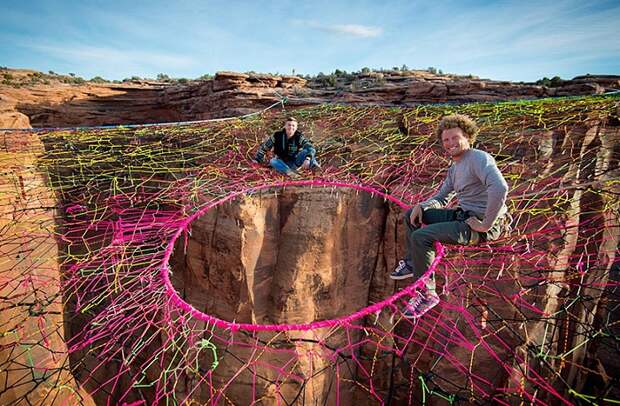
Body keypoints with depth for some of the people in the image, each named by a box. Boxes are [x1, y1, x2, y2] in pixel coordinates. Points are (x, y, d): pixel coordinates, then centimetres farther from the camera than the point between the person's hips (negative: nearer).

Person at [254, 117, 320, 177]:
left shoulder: (299, 137, -14)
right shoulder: (277, 135, -11)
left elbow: (310, 147, -27)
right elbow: (264, 147, -1)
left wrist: (308, 159, -47)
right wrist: (257, 160, 1)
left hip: (296, 163, -1)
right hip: (283, 163, 1)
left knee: (307, 151, -24)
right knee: (272, 161, -31)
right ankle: (289, 171, -48)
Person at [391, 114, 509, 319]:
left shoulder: (479, 158, -16)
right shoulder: (454, 166, 14)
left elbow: (500, 188, -34)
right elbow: (442, 198, 21)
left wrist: (486, 225, -27)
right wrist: (421, 206, 1)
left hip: (482, 224, -10)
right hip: (462, 214, 10)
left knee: (421, 236, -25)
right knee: (411, 215, 12)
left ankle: (427, 294, -9)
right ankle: (412, 262, 24)